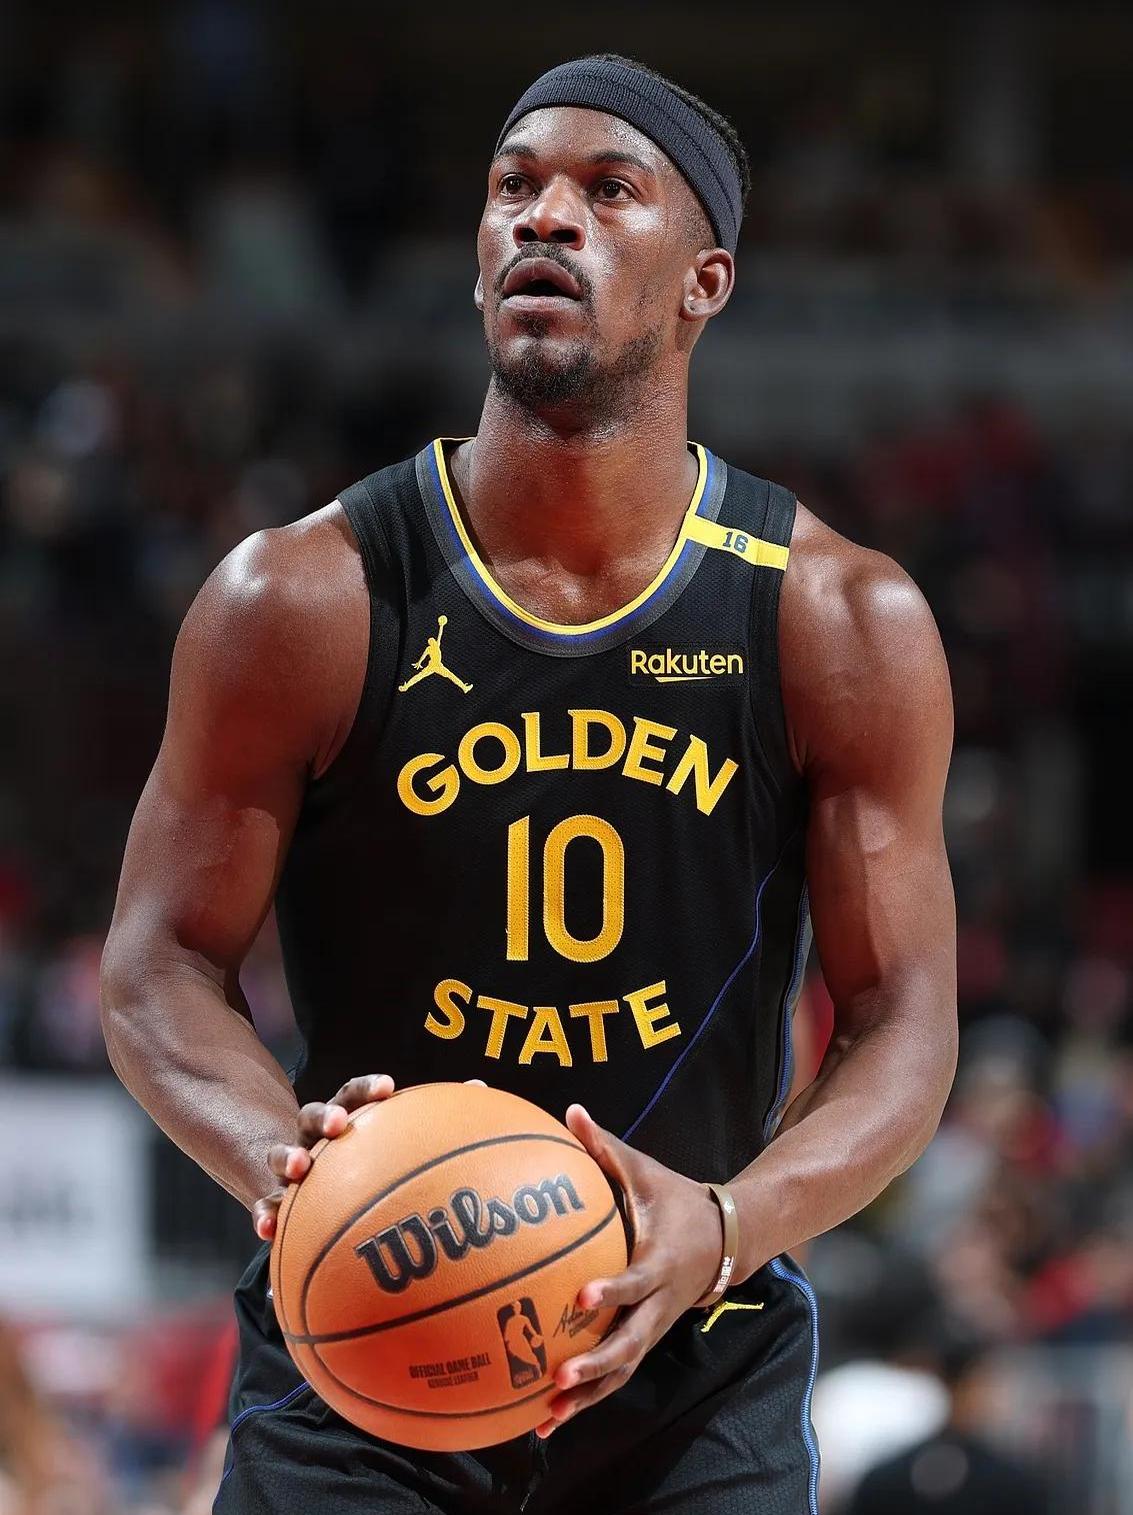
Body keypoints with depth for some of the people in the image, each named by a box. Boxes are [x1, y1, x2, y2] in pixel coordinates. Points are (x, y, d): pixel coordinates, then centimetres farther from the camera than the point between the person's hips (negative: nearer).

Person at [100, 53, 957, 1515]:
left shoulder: (844, 624, -4)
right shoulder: (302, 601, -6)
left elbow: (902, 1025, -4)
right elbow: (161, 962, -2)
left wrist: (726, 1228, -23)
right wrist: (279, 1165, -23)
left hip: (696, 1372, 1)